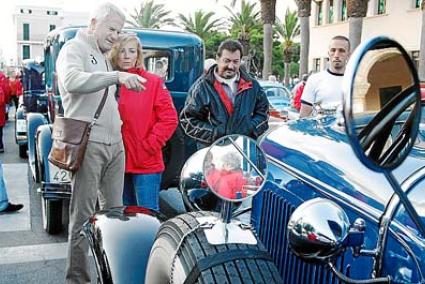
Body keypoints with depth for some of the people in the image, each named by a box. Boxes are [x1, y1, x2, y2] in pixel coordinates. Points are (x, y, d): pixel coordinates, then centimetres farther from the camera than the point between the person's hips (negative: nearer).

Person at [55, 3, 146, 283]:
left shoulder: (106, 57, 22)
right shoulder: (75, 48, -3)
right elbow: (72, 81, -24)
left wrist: (118, 121, 14)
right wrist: (116, 76, -34)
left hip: (115, 144, 8)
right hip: (87, 143, -8)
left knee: (114, 210, 14)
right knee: (83, 214, -3)